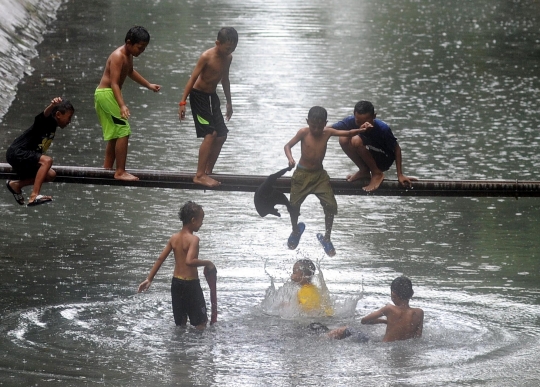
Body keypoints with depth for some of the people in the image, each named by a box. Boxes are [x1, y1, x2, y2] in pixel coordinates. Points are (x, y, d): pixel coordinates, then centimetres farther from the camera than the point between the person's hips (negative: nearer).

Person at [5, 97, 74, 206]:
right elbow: (45, 114, -42)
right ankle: (34, 196, -35)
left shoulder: (53, 125, 12)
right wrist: (52, 105, -62)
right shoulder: (46, 121, -16)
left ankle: (16, 185, 24)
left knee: (50, 175, 15)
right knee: (47, 160, -29)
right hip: (16, 153, -10)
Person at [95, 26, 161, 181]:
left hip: (109, 94, 10)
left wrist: (148, 85, 36)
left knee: (115, 134, 17)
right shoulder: (118, 56, -22)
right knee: (124, 132, -14)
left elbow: (130, 71, 31)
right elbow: (114, 83, -30)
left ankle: (107, 169, 25)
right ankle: (120, 172, -14)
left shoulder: (128, 56, 8)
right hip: (106, 94, -10)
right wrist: (122, 105, -40)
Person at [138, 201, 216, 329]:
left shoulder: (174, 238, 5)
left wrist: (149, 279, 12)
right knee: (201, 322, 1)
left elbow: (160, 259, 7)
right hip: (191, 283, -7)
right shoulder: (193, 239, -16)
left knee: (180, 324, 15)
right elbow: (189, 261, -30)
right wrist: (207, 263, -17)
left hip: (176, 282, 7)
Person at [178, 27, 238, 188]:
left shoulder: (227, 58, 2)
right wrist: (183, 102, -22)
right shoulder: (206, 57, -21)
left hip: (212, 96, 8)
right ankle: (200, 175, -15)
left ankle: (207, 172, 17)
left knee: (221, 136, 7)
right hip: (198, 95, -8)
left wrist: (229, 102, 23)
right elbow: (193, 78, -19)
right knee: (210, 134, -17)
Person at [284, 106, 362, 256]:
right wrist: (290, 159, -29)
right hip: (302, 174, -2)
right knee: (294, 204, -4)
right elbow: (288, 145, -10)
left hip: (319, 174, 2)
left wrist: (362, 130, -25)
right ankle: (296, 230, 29)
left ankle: (326, 238, 11)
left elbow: (348, 133, -7)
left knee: (330, 205, -9)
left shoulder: (327, 133, -6)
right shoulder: (304, 133, -13)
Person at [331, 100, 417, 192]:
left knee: (357, 141, -28)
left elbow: (396, 149, -15)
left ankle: (377, 174, -10)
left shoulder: (382, 128, -26)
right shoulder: (351, 121, -21)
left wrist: (400, 175, -17)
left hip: (384, 160, -4)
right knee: (344, 139, -20)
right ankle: (364, 171, 0)